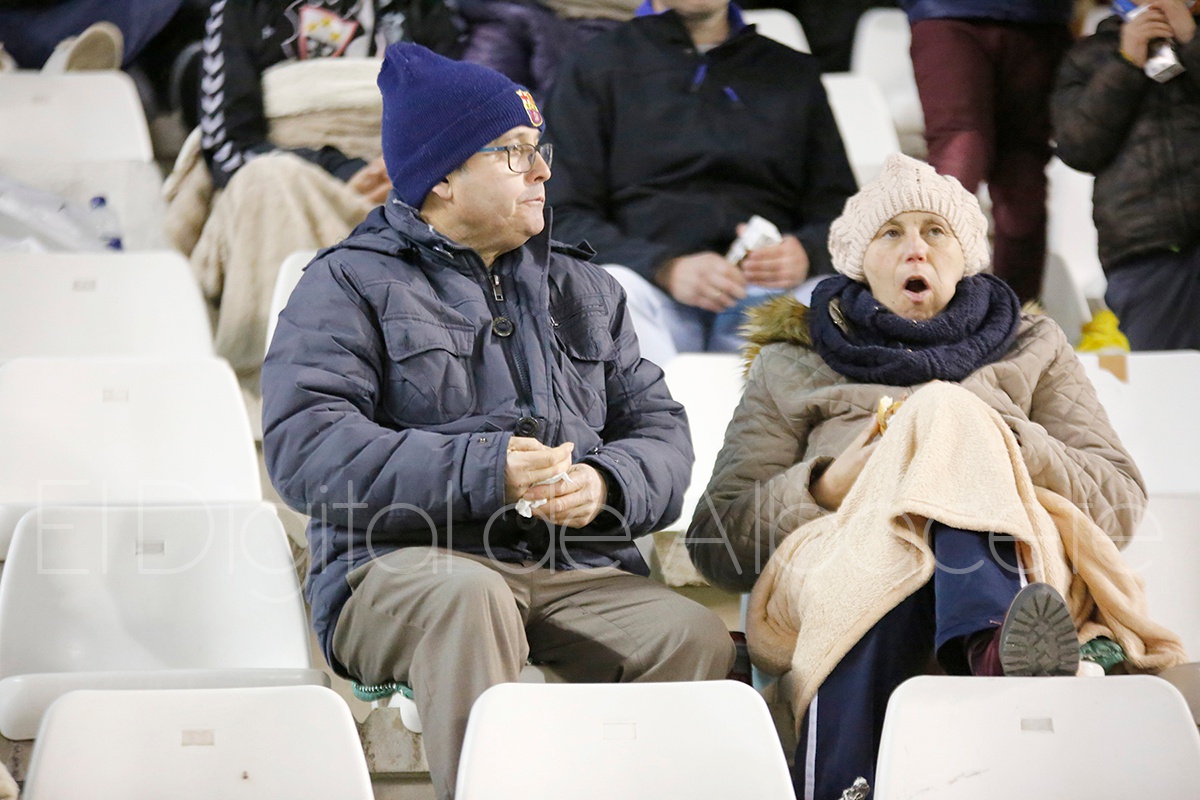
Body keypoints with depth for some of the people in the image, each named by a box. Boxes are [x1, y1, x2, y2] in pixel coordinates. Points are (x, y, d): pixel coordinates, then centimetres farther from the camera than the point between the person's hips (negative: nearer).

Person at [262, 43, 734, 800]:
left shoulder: (586, 290, 26)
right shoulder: (349, 283, 7)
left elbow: (662, 431, 18)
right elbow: (304, 446, -8)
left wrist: (605, 484, -8)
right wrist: (478, 470, -18)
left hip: (578, 567, 4)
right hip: (407, 562, -4)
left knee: (699, 636, -26)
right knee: (469, 597, -40)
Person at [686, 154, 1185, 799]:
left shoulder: (1031, 351, 30)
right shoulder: (792, 365, 28)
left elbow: (1122, 500, 15)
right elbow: (717, 544, 15)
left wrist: (1003, 445, -3)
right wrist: (831, 482, -4)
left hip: (1009, 564, 0)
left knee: (947, 409, -33)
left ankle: (995, 649, -63)